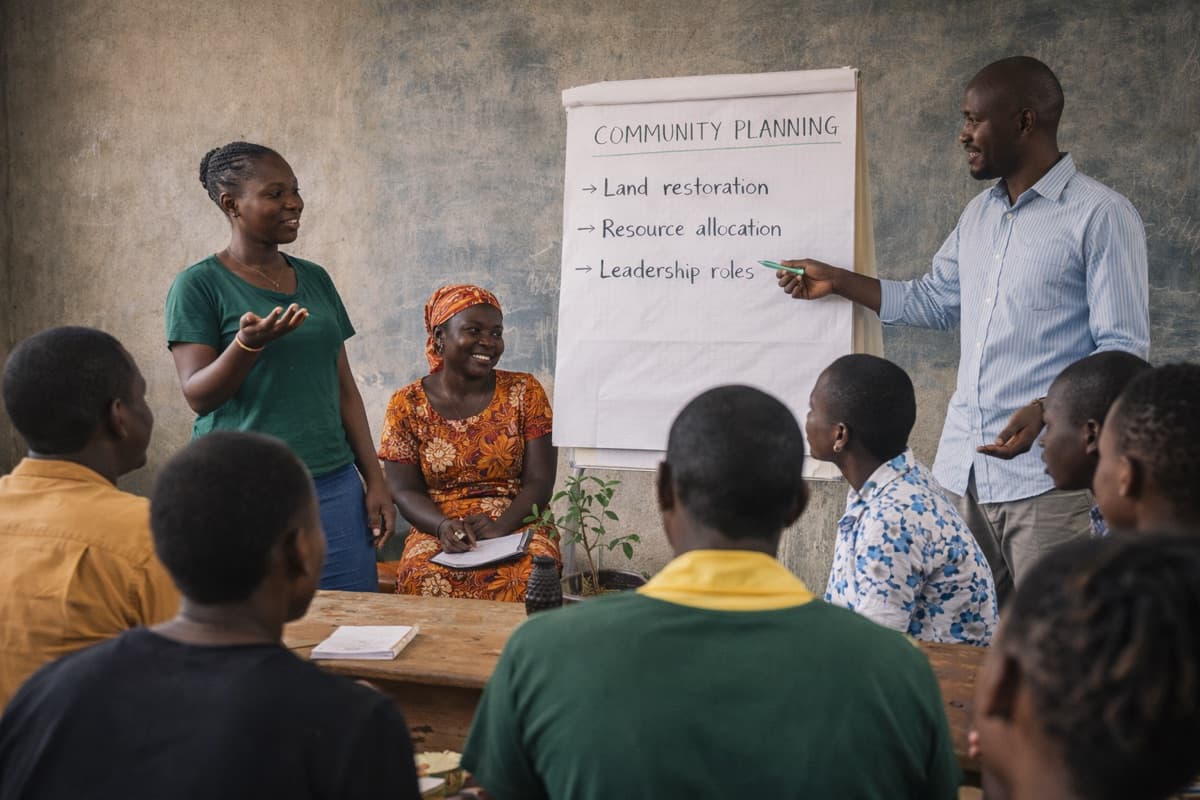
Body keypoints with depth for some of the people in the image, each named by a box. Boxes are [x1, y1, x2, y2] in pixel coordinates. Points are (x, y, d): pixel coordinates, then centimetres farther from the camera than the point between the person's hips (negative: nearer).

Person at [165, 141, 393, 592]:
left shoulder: (315, 279, 13)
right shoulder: (199, 285, -2)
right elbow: (197, 395, -8)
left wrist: (375, 480, 9)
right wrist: (248, 343, -26)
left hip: (335, 486, 5)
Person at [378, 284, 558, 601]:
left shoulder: (525, 391, 4)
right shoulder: (407, 405, 5)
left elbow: (539, 482, 0)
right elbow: (405, 490, 2)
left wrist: (500, 527, -19)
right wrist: (444, 526, -20)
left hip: (517, 526, 0)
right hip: (437, 531, 0)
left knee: (526, 575, -34)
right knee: (424, 576, -34)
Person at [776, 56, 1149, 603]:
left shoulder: (1100, 216, -7)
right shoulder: (979, 214, 17)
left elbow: (1124, 350, -10)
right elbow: (931, 301, 27)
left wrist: (1047, 411, -25)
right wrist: (836, 282, 21)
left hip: (1044, 476, -7)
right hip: (960, 469, 7)